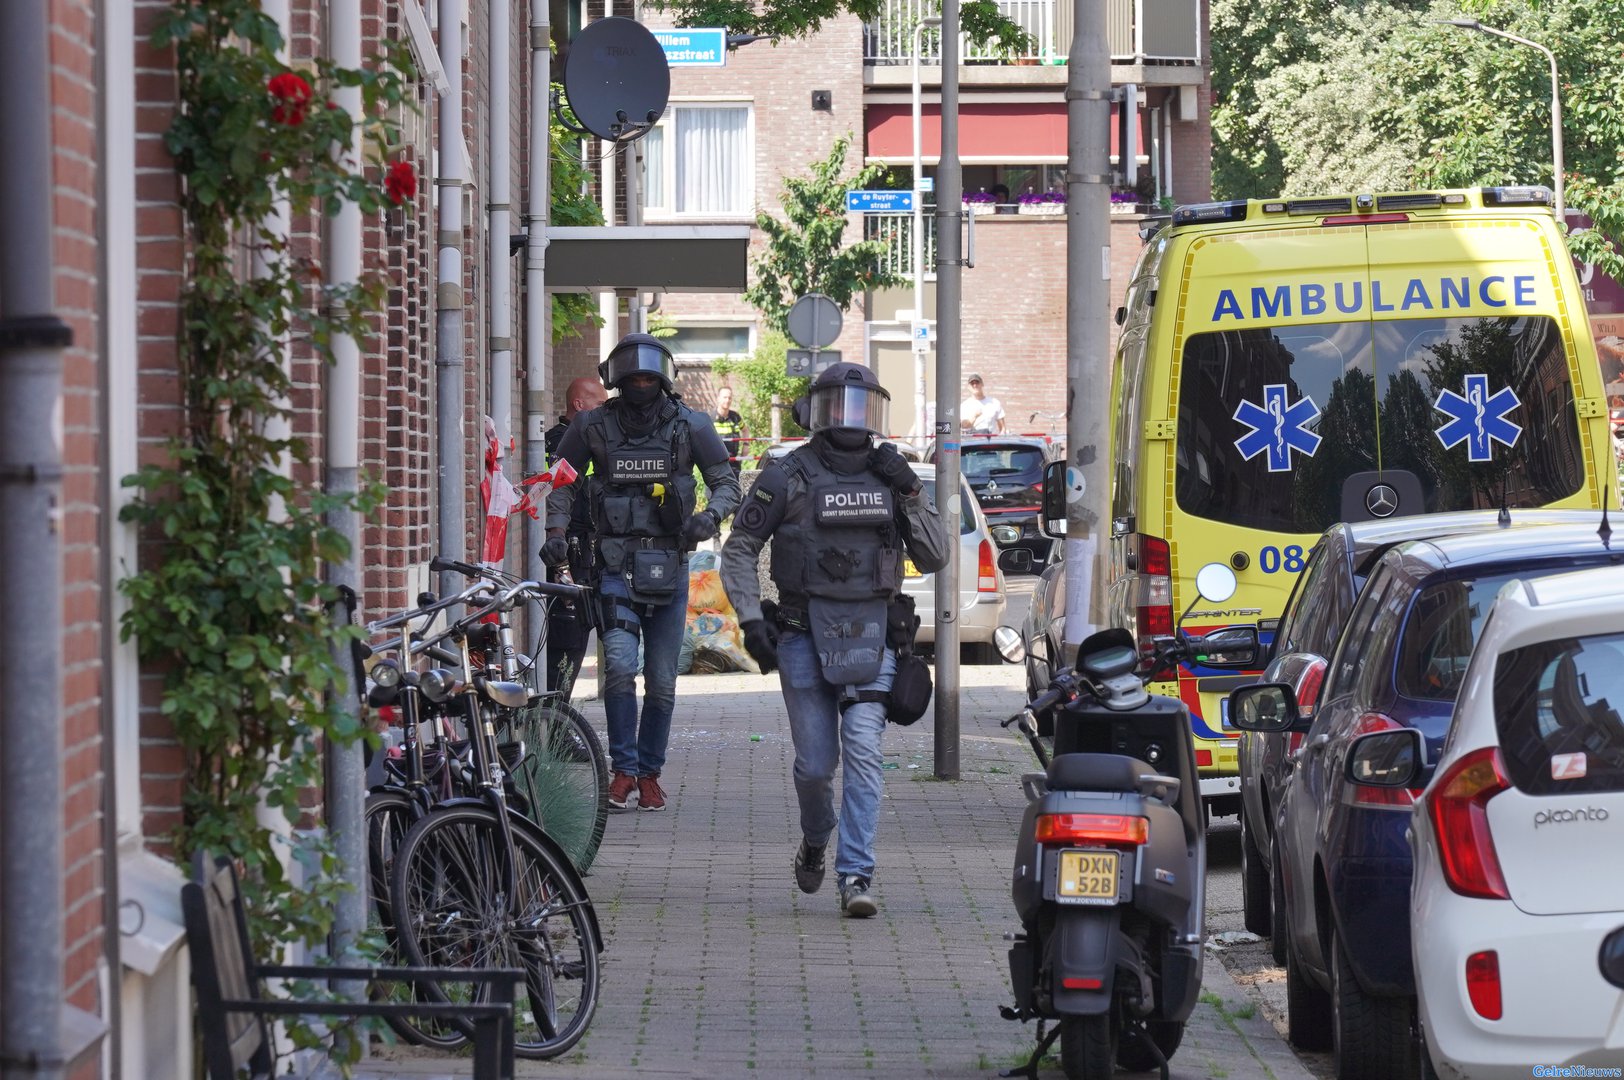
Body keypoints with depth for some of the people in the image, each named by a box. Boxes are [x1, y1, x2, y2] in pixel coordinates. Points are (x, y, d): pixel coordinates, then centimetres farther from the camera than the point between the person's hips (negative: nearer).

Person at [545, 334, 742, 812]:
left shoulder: (690, 426, 2)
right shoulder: (592, 427, 3)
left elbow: (727, 484, 5)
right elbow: (564, 484, 14)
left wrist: (711, 515, -16)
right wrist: (556, 532, -2)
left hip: (669, 564, 1)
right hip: (615, 564, -1)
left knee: (662, 681, 6)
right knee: (620, 664, -19)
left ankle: (650, 772, 21)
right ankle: (623, 769, -9)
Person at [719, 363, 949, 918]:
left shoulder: (893, 476, 11)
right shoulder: (788, 476, 2)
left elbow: (935, 557, 8)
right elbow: (739, 549, 6)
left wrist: (910, 494, -4)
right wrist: (750, 618, -5)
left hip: (870, 635, 1)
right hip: (804, 633, -1)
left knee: (863, 752, -13)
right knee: (815, 762, 2)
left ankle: (857, 874, -11)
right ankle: (815, 841, 33)